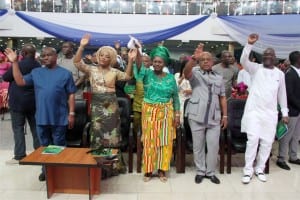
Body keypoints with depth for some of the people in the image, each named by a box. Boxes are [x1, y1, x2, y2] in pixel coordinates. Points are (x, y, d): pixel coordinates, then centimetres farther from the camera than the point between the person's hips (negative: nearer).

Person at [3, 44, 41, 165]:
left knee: (18, 128, 1)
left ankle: (19, 156, 3)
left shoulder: (19, 64, -14)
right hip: (34, 101, 6)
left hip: (18, 101, -6)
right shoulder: (38, 66, 4)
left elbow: (5, 77, -1)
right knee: (35, 127, 12)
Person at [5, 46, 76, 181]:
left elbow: (71, 95, -3)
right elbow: (20, 82, 3)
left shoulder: (65, 73, -3)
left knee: (59, 146, 9)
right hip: (41, 118, 4)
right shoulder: (36, 72, 8)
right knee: (44, 146, 17)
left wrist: (71, 114, -7)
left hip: (59, 118, -3)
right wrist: (15, 62, -2)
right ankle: (46, 169, 33)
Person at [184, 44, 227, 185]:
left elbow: (222, 98, 16)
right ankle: (200, 171, 22)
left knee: (213, 145, 5)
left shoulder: (219, 78, 17)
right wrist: (194, 58, -37)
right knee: (198, 145, 7)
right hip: (196, 116, -3)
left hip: (214, 117, 3)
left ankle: (211, 172, 21)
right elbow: (186, 72, -21)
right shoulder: (195, 73, 4)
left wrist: (224, 115, 10)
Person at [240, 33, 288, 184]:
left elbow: (282, 94, 14)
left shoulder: (280, 74, 10)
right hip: (254, 110, -4)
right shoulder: (256, 68, 1)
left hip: (270, 113, 4)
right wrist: (250, 44, -28)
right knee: (253, 139, -9)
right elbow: (243, 61, -18)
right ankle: (248, 170, 4)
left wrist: (284, 113, 13)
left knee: (267, 142, 6)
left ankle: (259, 169, 22)